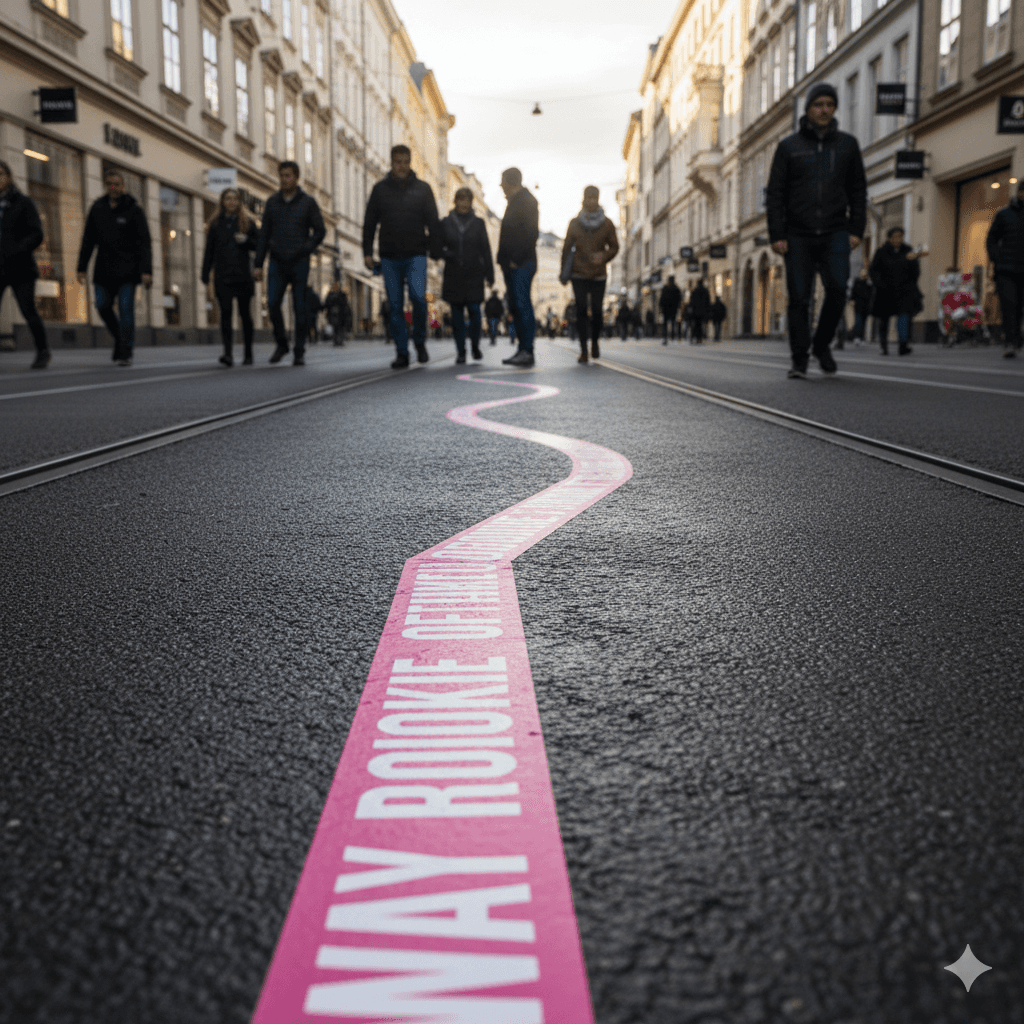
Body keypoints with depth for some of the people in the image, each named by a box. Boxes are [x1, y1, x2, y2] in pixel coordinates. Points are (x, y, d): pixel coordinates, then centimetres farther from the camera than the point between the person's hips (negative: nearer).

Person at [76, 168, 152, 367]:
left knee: (125, 308, -10)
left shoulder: (133, 210, -2)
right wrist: (81, 268, 7)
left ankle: (125, 353, -6)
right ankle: (120, 337, 24)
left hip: (127, 269, -4)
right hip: (104, 268, 4)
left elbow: (145, 242, -6)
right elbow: (88, 240, 12)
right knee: (103, 306, -1)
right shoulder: (97, 209, 8)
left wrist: (146, 271, -16)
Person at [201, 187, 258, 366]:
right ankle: (228, 354, -19)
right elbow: (209, 251, 10)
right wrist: (205, 275, 5)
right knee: (225, 313, -11)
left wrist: (245, 240, -12)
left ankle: (248, 355, 14)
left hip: (243, 275, 0)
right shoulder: (216, 224, 10)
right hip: (222, 276, 0)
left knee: (245, 314, 4)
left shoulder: (247, 222, 8)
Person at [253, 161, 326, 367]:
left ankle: (299, 352, 6)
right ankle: (281, 344, 7)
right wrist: (258, 264, 3)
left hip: (300, 264, -2)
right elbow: (264, 235, 9)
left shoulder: (308, 202, 0)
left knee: (300, 308, -2)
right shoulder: (272, 202, 7)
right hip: (277, 263, 2)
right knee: (272, 303, -11)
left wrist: (305, 251, -15)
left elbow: (320, 231, 1)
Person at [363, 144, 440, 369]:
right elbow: (369, 223, 11)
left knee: (418, 296, -19)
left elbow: (433, 222, 8)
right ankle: (401, 352, 6)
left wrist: (434, 250, -2)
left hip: (415, 255, -1)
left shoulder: (423, 189, 8)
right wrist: (367, 252, 4)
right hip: (389, 257, 2)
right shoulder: (380, 189, 9)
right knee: (395, 305, 0)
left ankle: (420, 341, 4)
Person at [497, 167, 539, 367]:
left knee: (522, 305, -13)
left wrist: (516, 259, -19)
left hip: (521, 265, -10)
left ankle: (527, 351, -15)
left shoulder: (526, 201, -8)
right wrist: (505, 261, 14)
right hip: (512, 264, 10)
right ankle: (523, 349, 11)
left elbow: (531, 233, -17)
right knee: (515, 307, 8)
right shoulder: (514, 201, 23)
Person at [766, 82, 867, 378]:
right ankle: (799, 359, 4)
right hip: (798, 236, -1)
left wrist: (856, 230, 1)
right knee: (799, 298, -3)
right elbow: (775, 193, 3)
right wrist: (776, 235, -6)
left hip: (834, 233, 1)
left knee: (837, 289, -16)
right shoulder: (789, 146, 6)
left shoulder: (847, 145, 12)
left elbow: (858, 190, 12)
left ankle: (822, 344, 5)